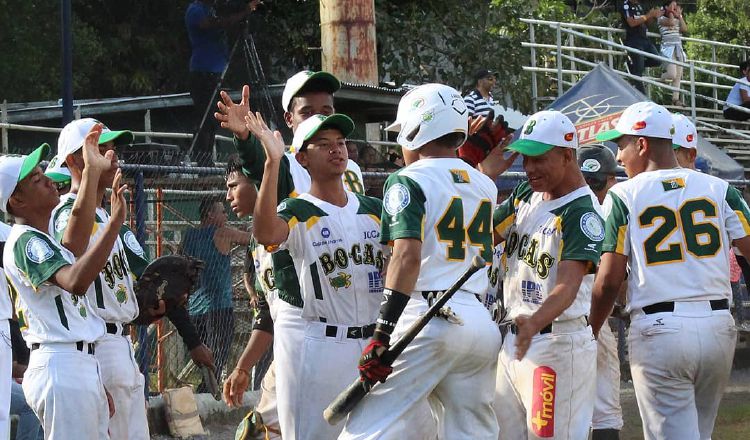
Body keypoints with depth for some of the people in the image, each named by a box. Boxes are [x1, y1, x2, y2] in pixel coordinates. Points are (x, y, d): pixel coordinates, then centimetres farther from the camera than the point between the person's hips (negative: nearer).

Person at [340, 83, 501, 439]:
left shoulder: (408, 181, -4)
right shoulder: (485, 185, 15)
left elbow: (408, 256, -17)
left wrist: (382, 334, -22)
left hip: (428, 317, -7)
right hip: (480, 320, 7)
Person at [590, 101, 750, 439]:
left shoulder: (623, 196, 0)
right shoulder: (718, 189, 7)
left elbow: (608, 281, -4)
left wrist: (588, 335, 9)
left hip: (658, 332, -3)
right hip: (718, 327, 3)